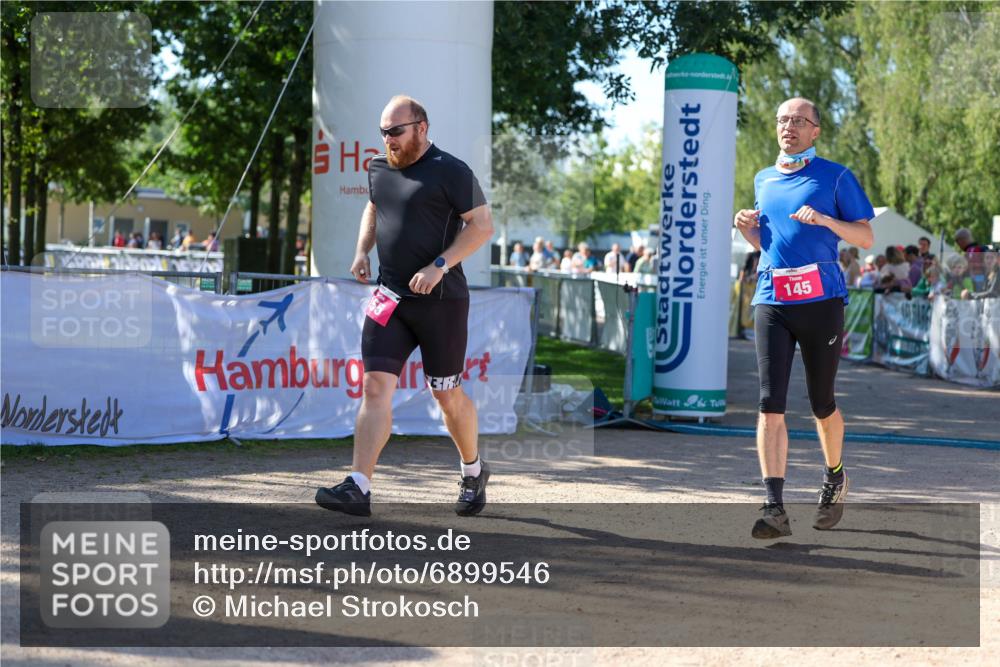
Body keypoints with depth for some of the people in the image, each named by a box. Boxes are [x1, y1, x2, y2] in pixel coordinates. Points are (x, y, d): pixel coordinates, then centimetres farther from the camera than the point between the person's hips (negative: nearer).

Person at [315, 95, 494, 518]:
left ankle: (473, 471, 30)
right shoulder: (379, 168, 12)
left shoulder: (450, 171, -8)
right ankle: (358, 488, -14)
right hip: (389, 296, 5)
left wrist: (439, 265, -20)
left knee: (447, 394, 5)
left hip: (441, 299, -5)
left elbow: (483, 225, -10)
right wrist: (362, 251, 13)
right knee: (376, 386, -8)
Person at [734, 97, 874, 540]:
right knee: (770, 404, -10)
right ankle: (775, 509, -15)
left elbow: (866, 238, 2)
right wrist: (746, 228, 6)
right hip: (771, 300, 3)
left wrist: (826, 220, -14)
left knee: (822, 404, 6)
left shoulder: (835, 177, 4)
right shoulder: (763, 181, 18)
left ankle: (835, 478, 34)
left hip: (821, 299, -3)